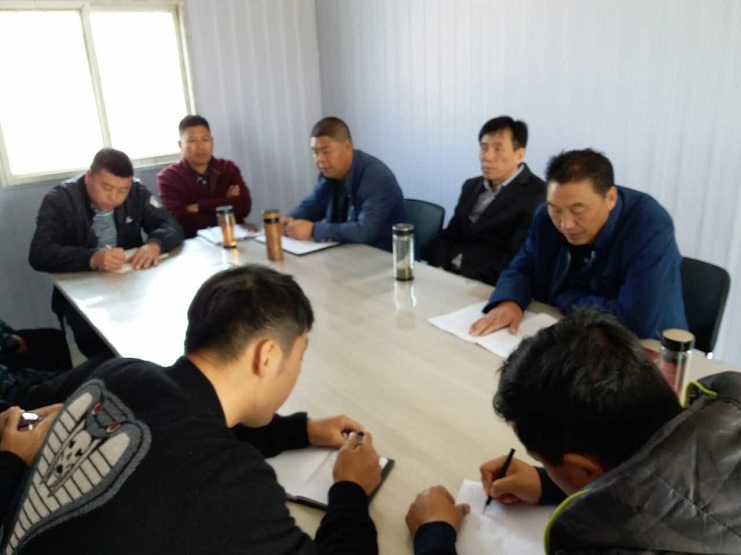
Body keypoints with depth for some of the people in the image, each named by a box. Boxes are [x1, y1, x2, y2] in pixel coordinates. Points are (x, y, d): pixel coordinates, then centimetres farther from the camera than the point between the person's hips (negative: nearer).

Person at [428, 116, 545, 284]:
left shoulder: (536, 195, -7)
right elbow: (449, 235, 14)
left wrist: (468, 280, -19)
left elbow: (516, 260, -15)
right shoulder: (472, 186, 17)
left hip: (489, 285, -6)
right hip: (447, 274, 6)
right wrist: (438, 270, -4)